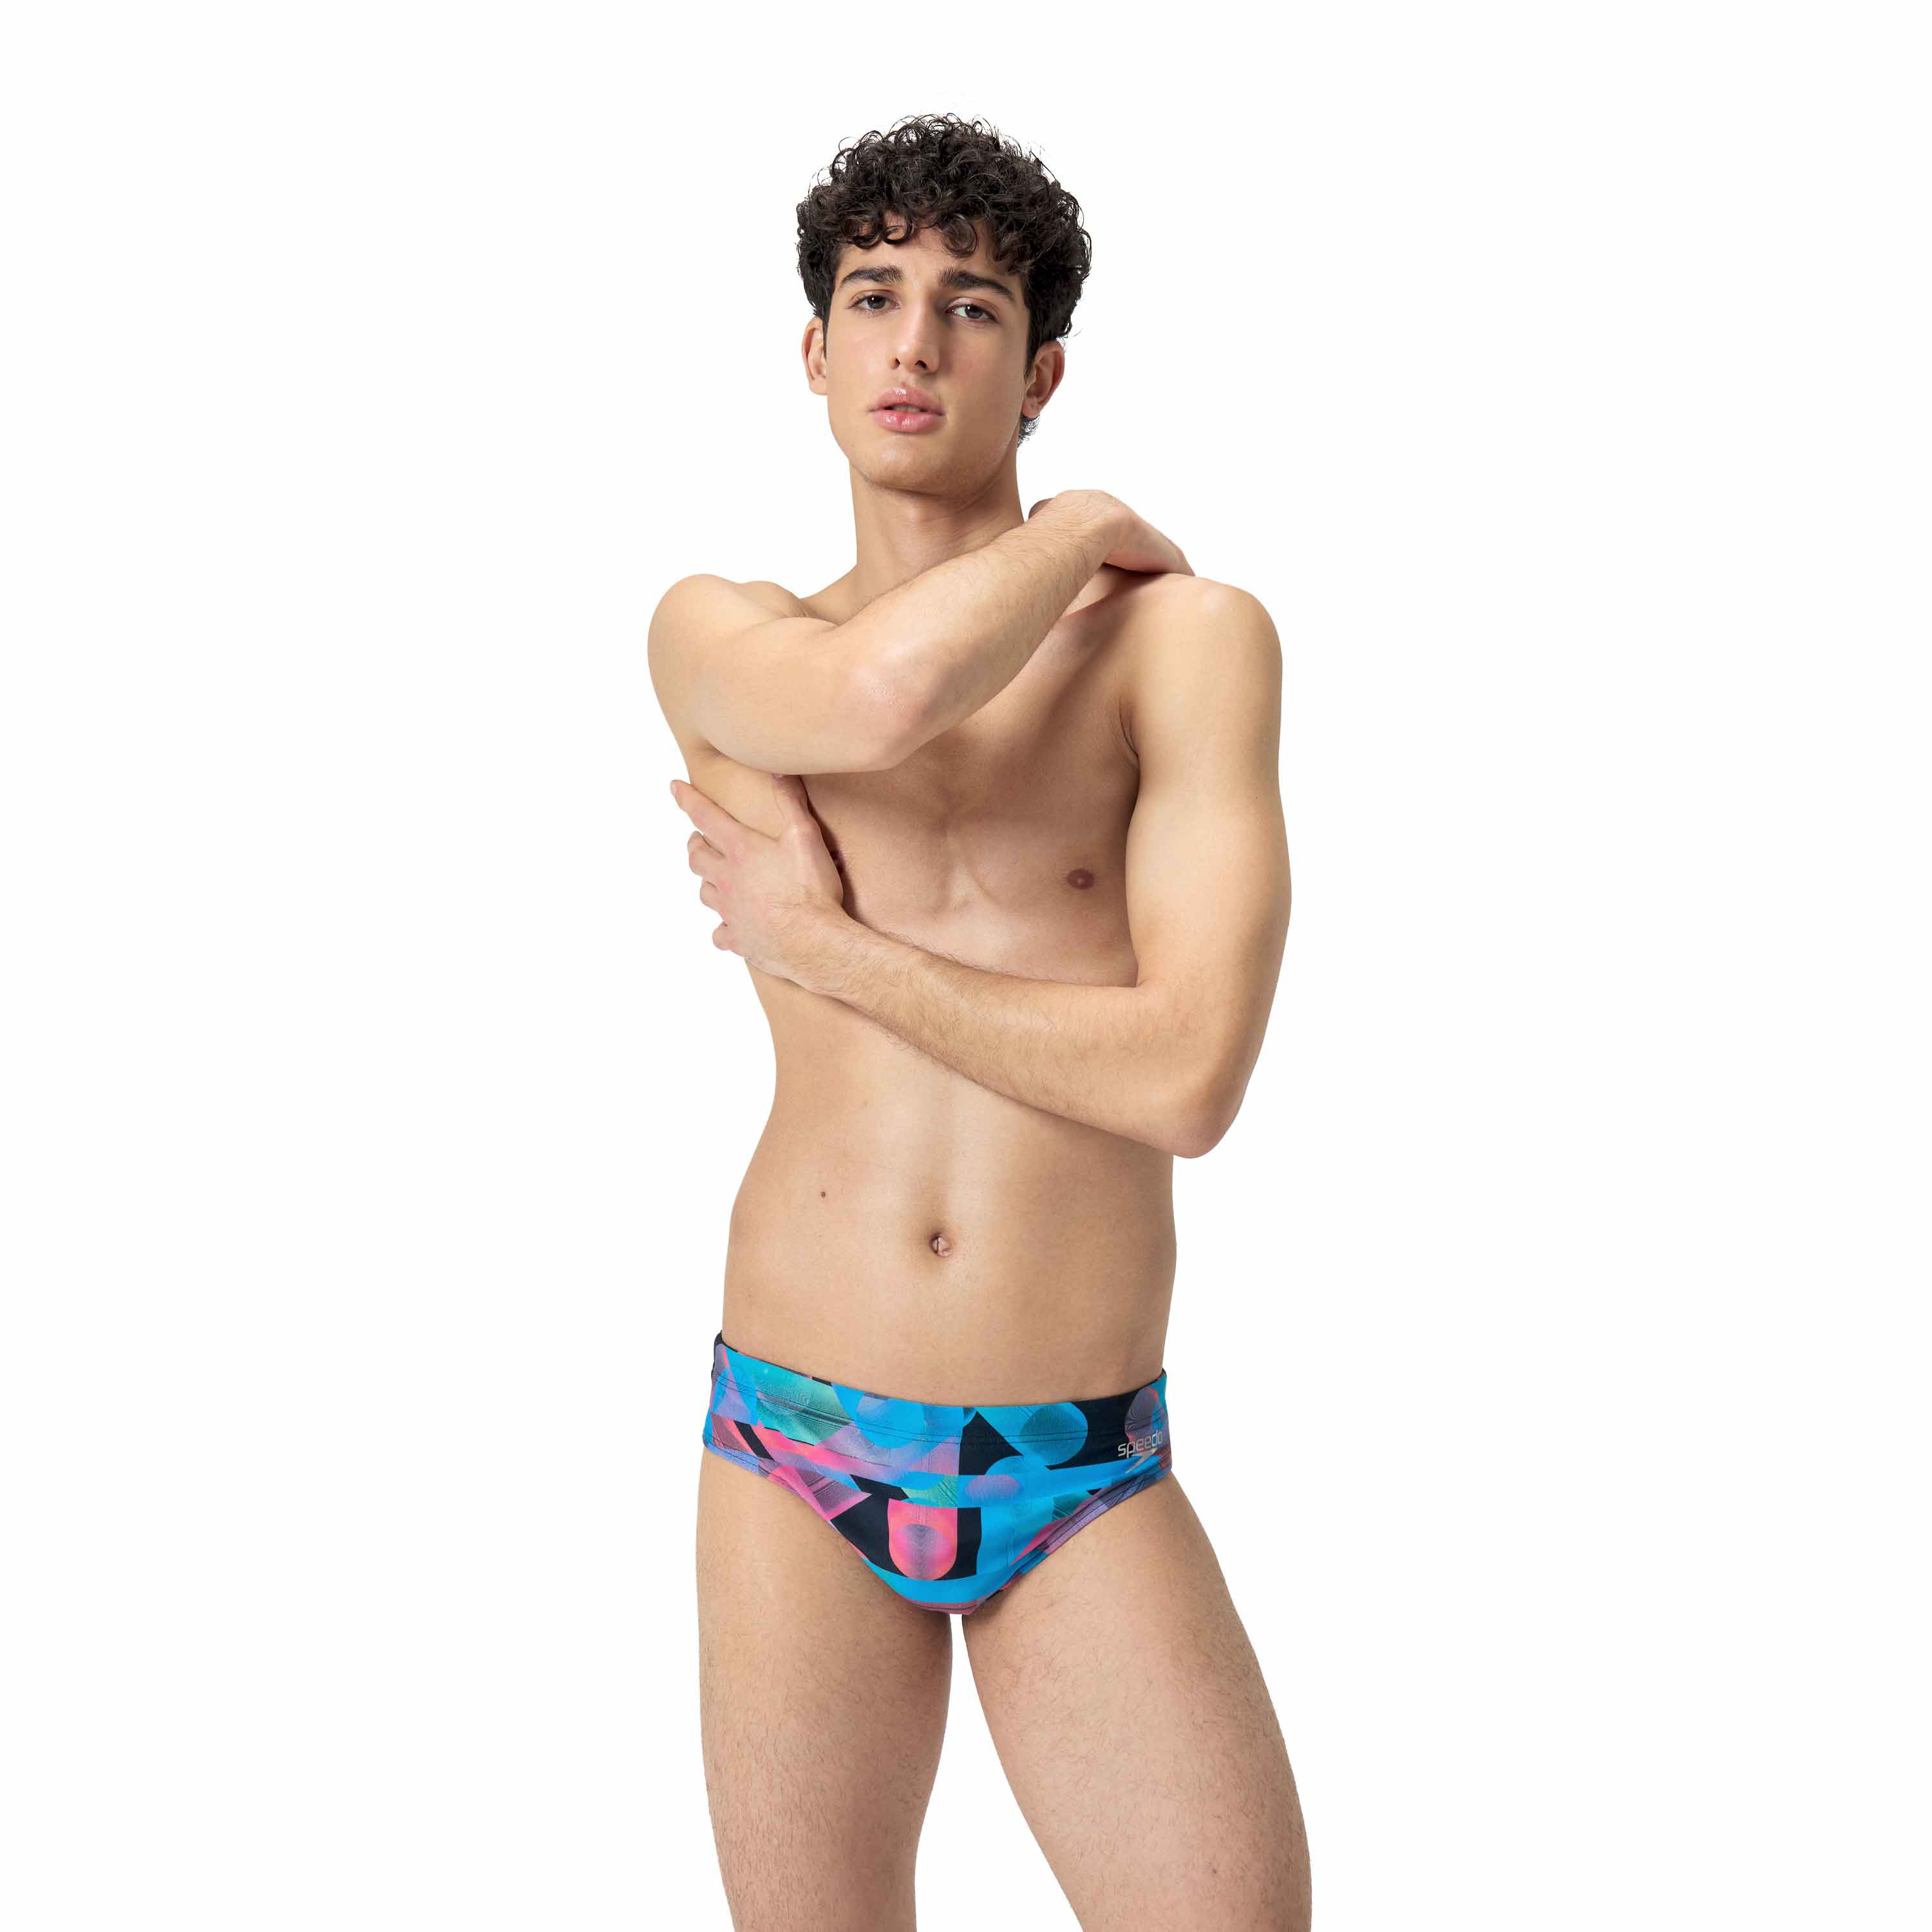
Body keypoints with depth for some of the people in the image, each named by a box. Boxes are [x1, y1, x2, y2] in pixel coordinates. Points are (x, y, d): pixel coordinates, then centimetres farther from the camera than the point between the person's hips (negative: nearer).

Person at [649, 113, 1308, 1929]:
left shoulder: (1189, 636, -5)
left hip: (1087, 1483, -1)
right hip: (797, 1453, 2)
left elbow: (1189, 1080, -16)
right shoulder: (710, 636, 1)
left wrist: (824, 953, -11)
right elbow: (889, 693, -25)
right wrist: (1082, 530, -6)